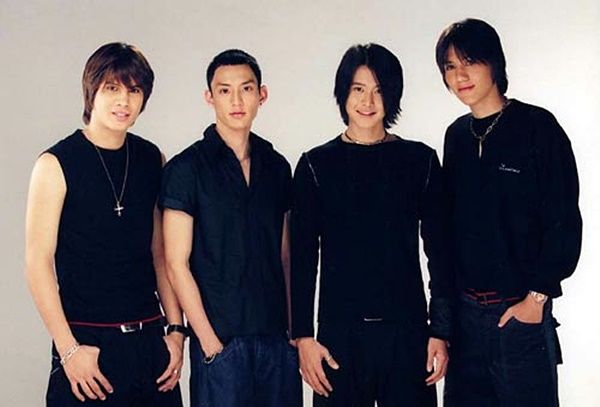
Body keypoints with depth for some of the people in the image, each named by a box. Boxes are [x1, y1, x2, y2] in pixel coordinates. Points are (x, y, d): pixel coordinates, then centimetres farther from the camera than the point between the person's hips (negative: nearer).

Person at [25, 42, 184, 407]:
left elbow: (160, 252, 10)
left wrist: (175, 329, 5)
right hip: (88, 340, -4)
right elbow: (38, 261, -8)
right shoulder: (57, 164, -7)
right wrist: (69, 349, -11)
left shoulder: (152, 159, 6)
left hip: (150, 339, 4)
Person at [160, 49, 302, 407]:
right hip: (220, 340, -4)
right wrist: (209, 341, -10)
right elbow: (177, 264, -7)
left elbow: (285, 257, 13)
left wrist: (295, 329, 6)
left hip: (276, 337, 4)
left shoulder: (276, 166, 9)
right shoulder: (186, 168, -5)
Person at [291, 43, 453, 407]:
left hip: (407, 328, 1)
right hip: (340, 331, 0)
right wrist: (303, 335, -2)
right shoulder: (317, 165, 2)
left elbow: (439, 251, 6)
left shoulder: (421, 161, 4)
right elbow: (302, 257, 3)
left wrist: (441, 331, 2)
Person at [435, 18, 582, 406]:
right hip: (465, 310, 5)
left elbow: (564, 222, -9)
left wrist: (536, 298, -10)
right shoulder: (457, 135, 9)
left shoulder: (536, 126, -6)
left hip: (521, 311, -5)